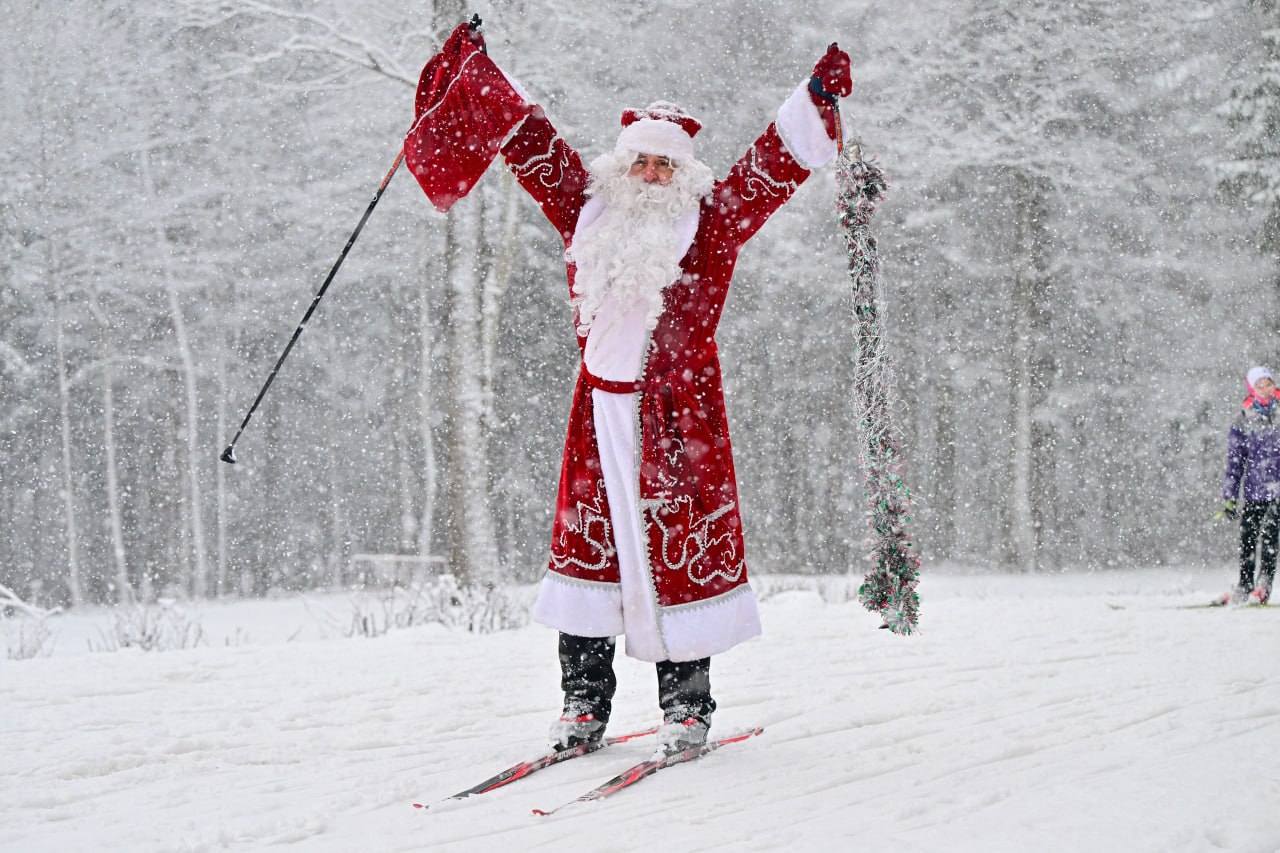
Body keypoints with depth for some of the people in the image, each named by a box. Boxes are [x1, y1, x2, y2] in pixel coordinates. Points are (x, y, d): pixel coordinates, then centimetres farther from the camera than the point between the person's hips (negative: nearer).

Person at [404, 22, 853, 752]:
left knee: (679, 549, -3)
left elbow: (774, 167, 0)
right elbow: (531, 142, 18)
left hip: (677, 410, -3)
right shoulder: (590, 210, 12)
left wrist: (817, 100, -8)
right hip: (600, 406, 3)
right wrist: (476, 69, 21)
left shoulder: (709, 221, 5)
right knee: (586, 543, 3)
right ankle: (584, 705, 11)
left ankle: (687, 705, 8)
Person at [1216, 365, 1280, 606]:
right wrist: (1229, 498, 2)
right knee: (1247, 540, 4)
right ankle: (1244, 587, 16)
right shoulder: (1242, 422, 5)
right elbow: (1235, 463, 7)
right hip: (1253, 490, 2)